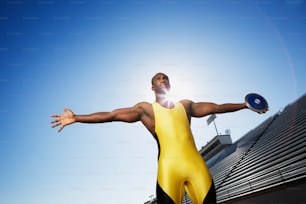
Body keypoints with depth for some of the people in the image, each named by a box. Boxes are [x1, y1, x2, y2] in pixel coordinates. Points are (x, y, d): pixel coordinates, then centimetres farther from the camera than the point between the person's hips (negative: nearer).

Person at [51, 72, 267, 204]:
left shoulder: (186, 105, 19)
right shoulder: (146, 109, 8)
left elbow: (216, 107, 27)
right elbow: (111, 115, 2)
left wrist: (244, 105, 32)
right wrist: (76, 118, -4)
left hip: (196, 164, 4)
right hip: (169, 167, -3)